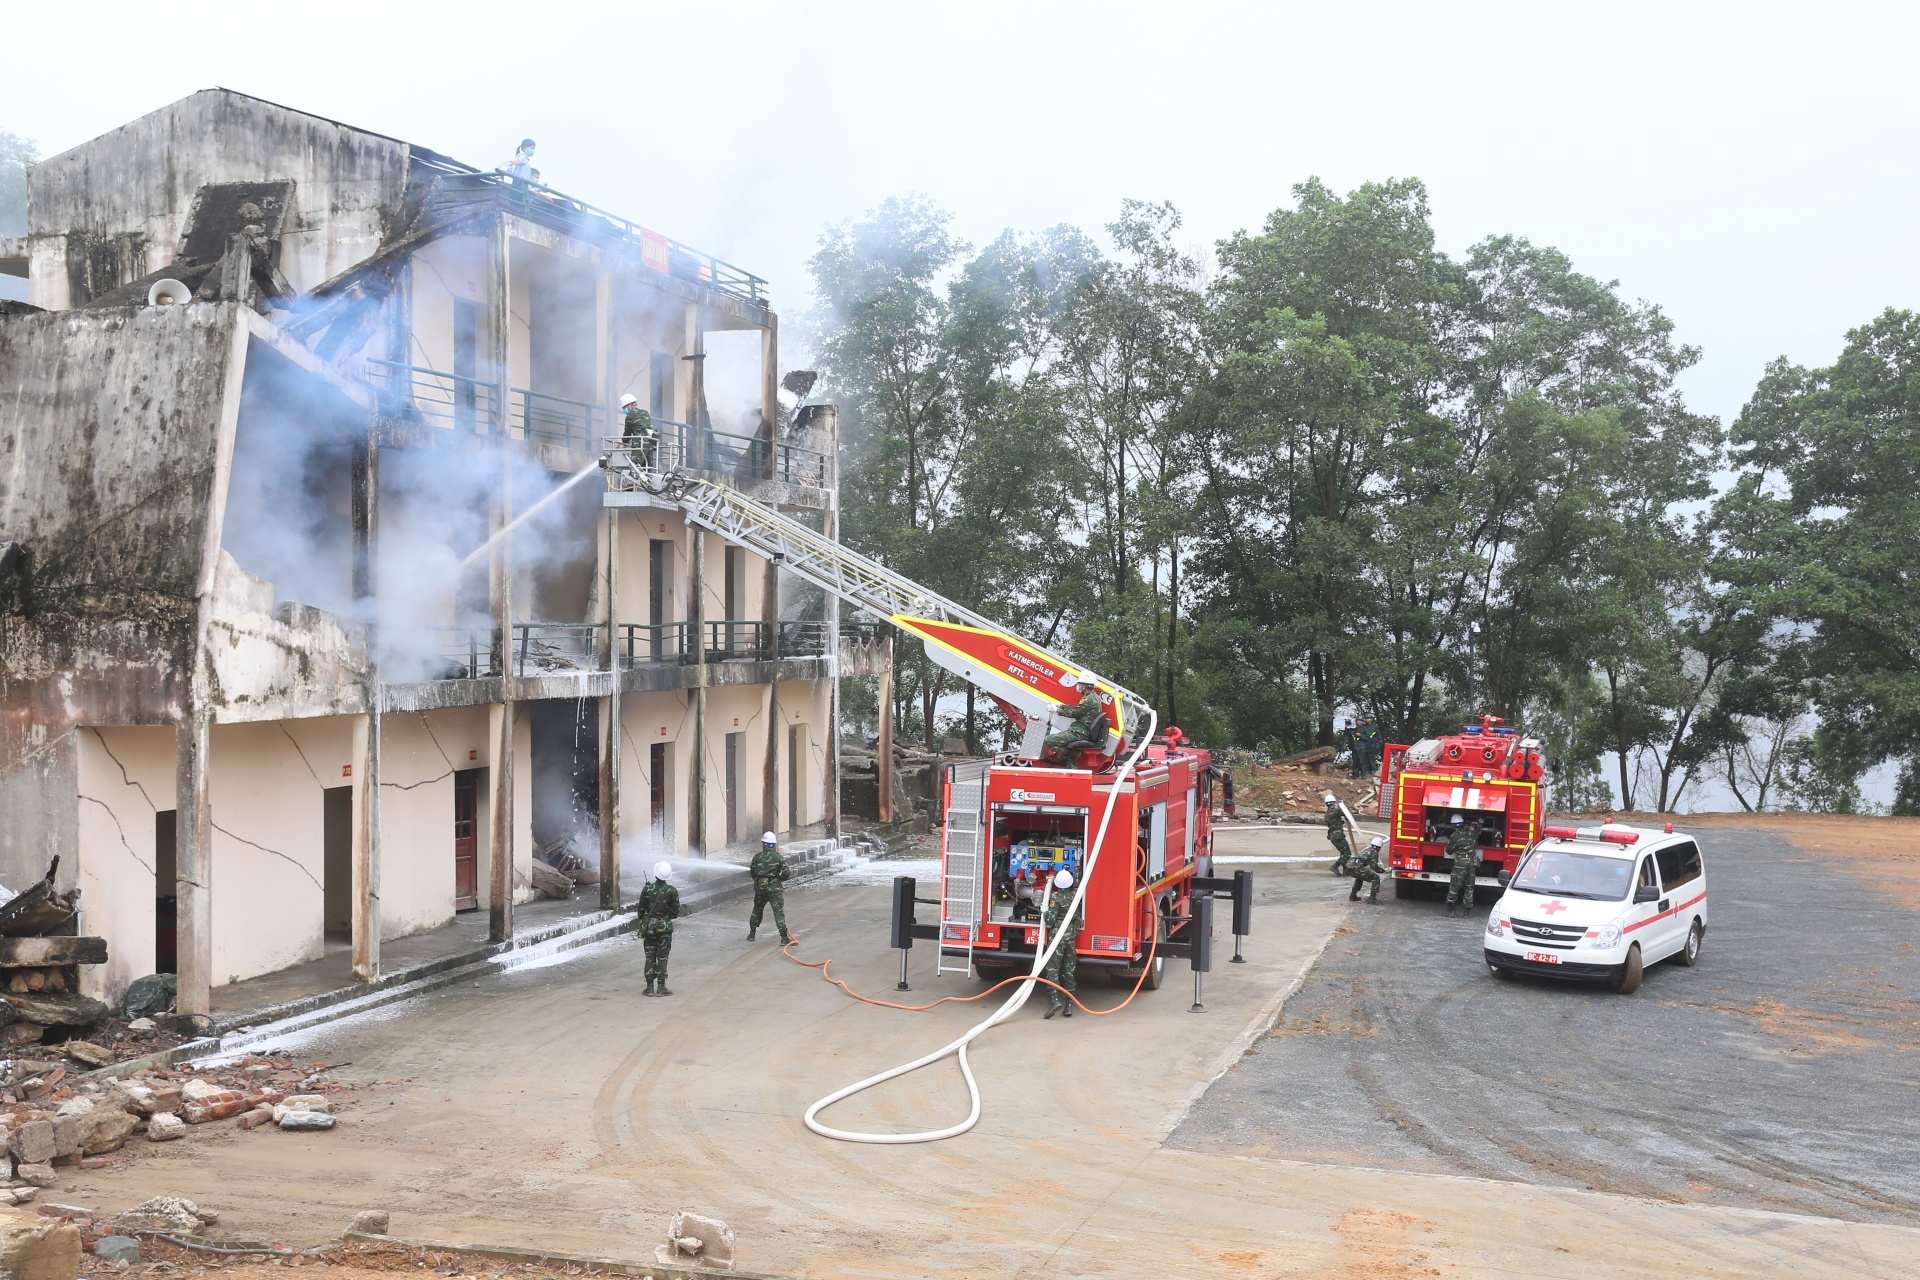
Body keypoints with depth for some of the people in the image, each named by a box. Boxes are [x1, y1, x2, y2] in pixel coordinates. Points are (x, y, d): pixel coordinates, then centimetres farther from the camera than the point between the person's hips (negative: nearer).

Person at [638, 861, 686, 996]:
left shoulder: (647, 890, -6)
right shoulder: (672, 891, -11)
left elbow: (641, 910, 0)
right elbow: (675, 912, -7)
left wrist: (642, 925, 16)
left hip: (649, 927, 2)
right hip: (665, 928, -1)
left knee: (650, 957, 8)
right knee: (662, 958, 4)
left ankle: (650, 987, 9)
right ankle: (661, 987, 4)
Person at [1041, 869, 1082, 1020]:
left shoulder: (1056, 898, -11)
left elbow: (1050, 920, -12)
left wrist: (1044, 915, 4)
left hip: (1057, 937, -5)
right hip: (1072, 937, 5)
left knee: (1052, 968, -5)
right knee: (1069, 971, 9)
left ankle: (1054, 999, -21)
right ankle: (1069, 1004, 9)